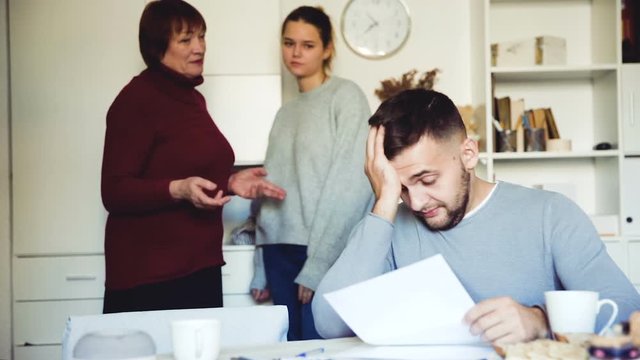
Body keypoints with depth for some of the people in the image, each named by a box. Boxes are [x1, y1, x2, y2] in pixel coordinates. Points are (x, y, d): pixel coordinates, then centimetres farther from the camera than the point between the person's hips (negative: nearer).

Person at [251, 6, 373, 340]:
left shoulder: (346, 96, -2)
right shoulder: (285, 112, 17)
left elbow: (351, 183, -10)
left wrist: (318, 263, -15)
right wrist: (261, 270, 12)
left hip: (326, 254, -6)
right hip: (281, 251, 6)